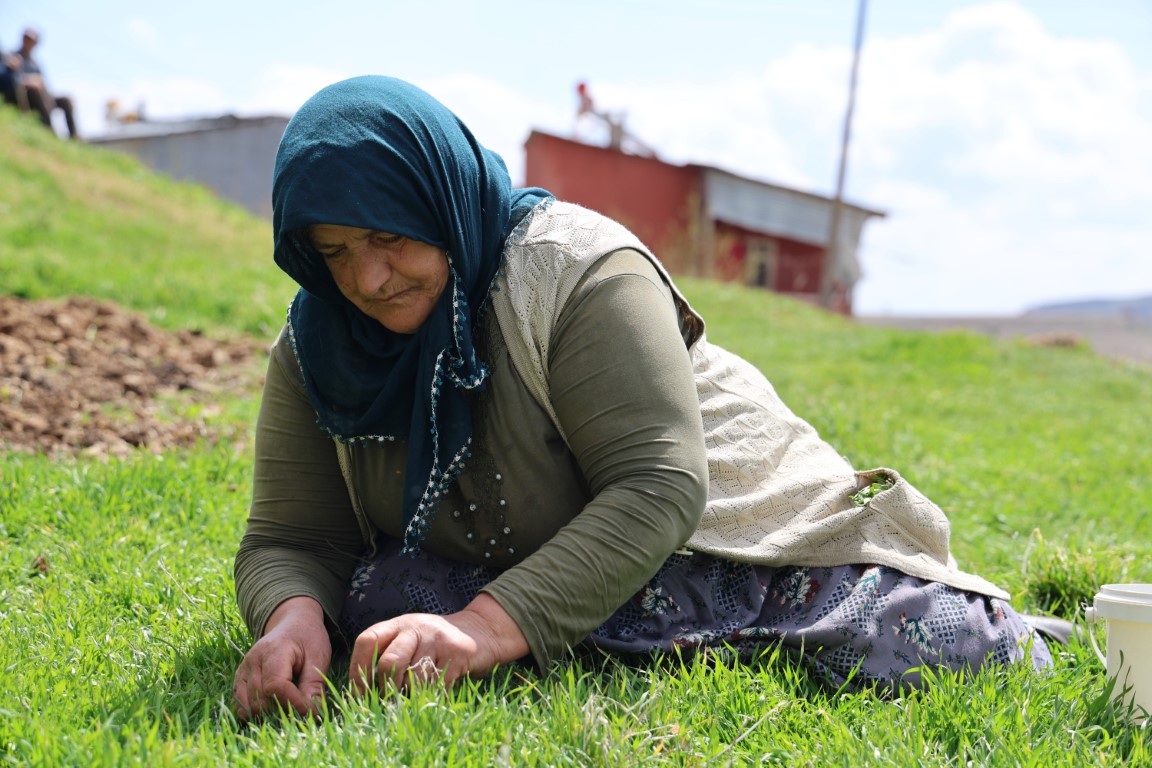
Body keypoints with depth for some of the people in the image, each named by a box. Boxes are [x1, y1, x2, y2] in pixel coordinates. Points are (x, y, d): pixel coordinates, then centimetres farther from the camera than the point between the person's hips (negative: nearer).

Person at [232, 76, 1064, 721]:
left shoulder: (577, 269, -23)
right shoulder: (316, 346, -5)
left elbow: (659, 489, -31)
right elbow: (290, 539, -7)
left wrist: (488, 627, -43)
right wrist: (293, 615, -33)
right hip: (533, 572, 5)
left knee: (954, 662, -22)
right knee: (371, 595, -25)